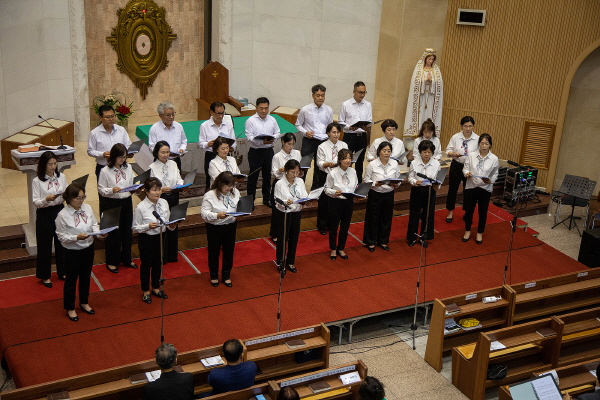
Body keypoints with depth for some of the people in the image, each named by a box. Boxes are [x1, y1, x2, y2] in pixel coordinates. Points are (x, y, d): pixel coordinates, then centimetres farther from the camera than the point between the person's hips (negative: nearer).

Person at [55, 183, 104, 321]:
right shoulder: (63, 215, -20)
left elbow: (94, 225, 1)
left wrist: (100, 233, -19)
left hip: (88, 248, 5)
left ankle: (84, 302, 43)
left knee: (86, 276, 22)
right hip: (72, 251, -5)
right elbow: (61, 236, -16)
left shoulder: (87, 208, -6)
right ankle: (70, 308, 30)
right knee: (71, 279, 12)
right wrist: (77, 237, -30)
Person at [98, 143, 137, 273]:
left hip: (127, 202, 5)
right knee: (113, 233, 4)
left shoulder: (128, 168, 3)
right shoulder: (105, 171, -12)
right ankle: (112, 262, 19)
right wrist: (112, 190, -26)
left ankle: (126, 259, 31)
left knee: (127, 231, 14)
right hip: (112, 204, -5)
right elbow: (101, 189, -9)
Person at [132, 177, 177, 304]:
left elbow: (168, 221, 5)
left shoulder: (164, 203, -6)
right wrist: (148, 226, -29)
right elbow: (135, 227, -14)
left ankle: (156, 288, 42)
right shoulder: (141, 207, -20)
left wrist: (172, 225, -17)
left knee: (158, 263, 20)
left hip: (160, 237, 5)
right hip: (146, 238, -5)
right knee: (146, 264, 12)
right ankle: (145, 291, 33)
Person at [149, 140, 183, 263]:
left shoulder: (173, 164, 6)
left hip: (173, 198, 5)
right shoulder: (152, 167, -7)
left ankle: (172, 255, 28)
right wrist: (161, 189, -28)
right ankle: (162, 257, 16)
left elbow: (179, 179, 6)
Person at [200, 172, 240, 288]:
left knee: (229, 252, 15)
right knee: (214, 252, 13)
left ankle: (226, 276, 35)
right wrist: (217, 215, -34)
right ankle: (214, 276, 35)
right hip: (214, 228, -4)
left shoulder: (235, 192, -2)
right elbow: (204, 213, -18)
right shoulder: (210, 195, -17)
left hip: (230, 226, 4)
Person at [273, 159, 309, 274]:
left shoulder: (300, 181, -3)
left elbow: (304, 195, -1)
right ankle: (280, 262, 30)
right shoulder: (280, 184, -16)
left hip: (297, 212, 4)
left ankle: (290, 262, 35)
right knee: (283, 237, 10)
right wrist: (285, 203, -35)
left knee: (294, 237, 15)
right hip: (284, 213, -4)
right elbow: (278, 201, -15)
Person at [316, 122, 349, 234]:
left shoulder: (344, 145, 6)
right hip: (326, 176, -3)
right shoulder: (322, 147, -4)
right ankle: (322, 226, 20)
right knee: (324, 201, 5)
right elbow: (320, 163, -8)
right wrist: (328, 164, -28)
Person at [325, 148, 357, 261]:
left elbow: (356, 186, 8)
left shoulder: (353, 171, -3)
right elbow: (327, 189, -9)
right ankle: (333, 250, 34)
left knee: (345, 226, 18)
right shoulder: (333, 173, -16)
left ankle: (341, 249, 38)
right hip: (336, 202, -4)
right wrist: (334, 192, -28)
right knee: (333, 227, 12)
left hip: (349, 202, 4)